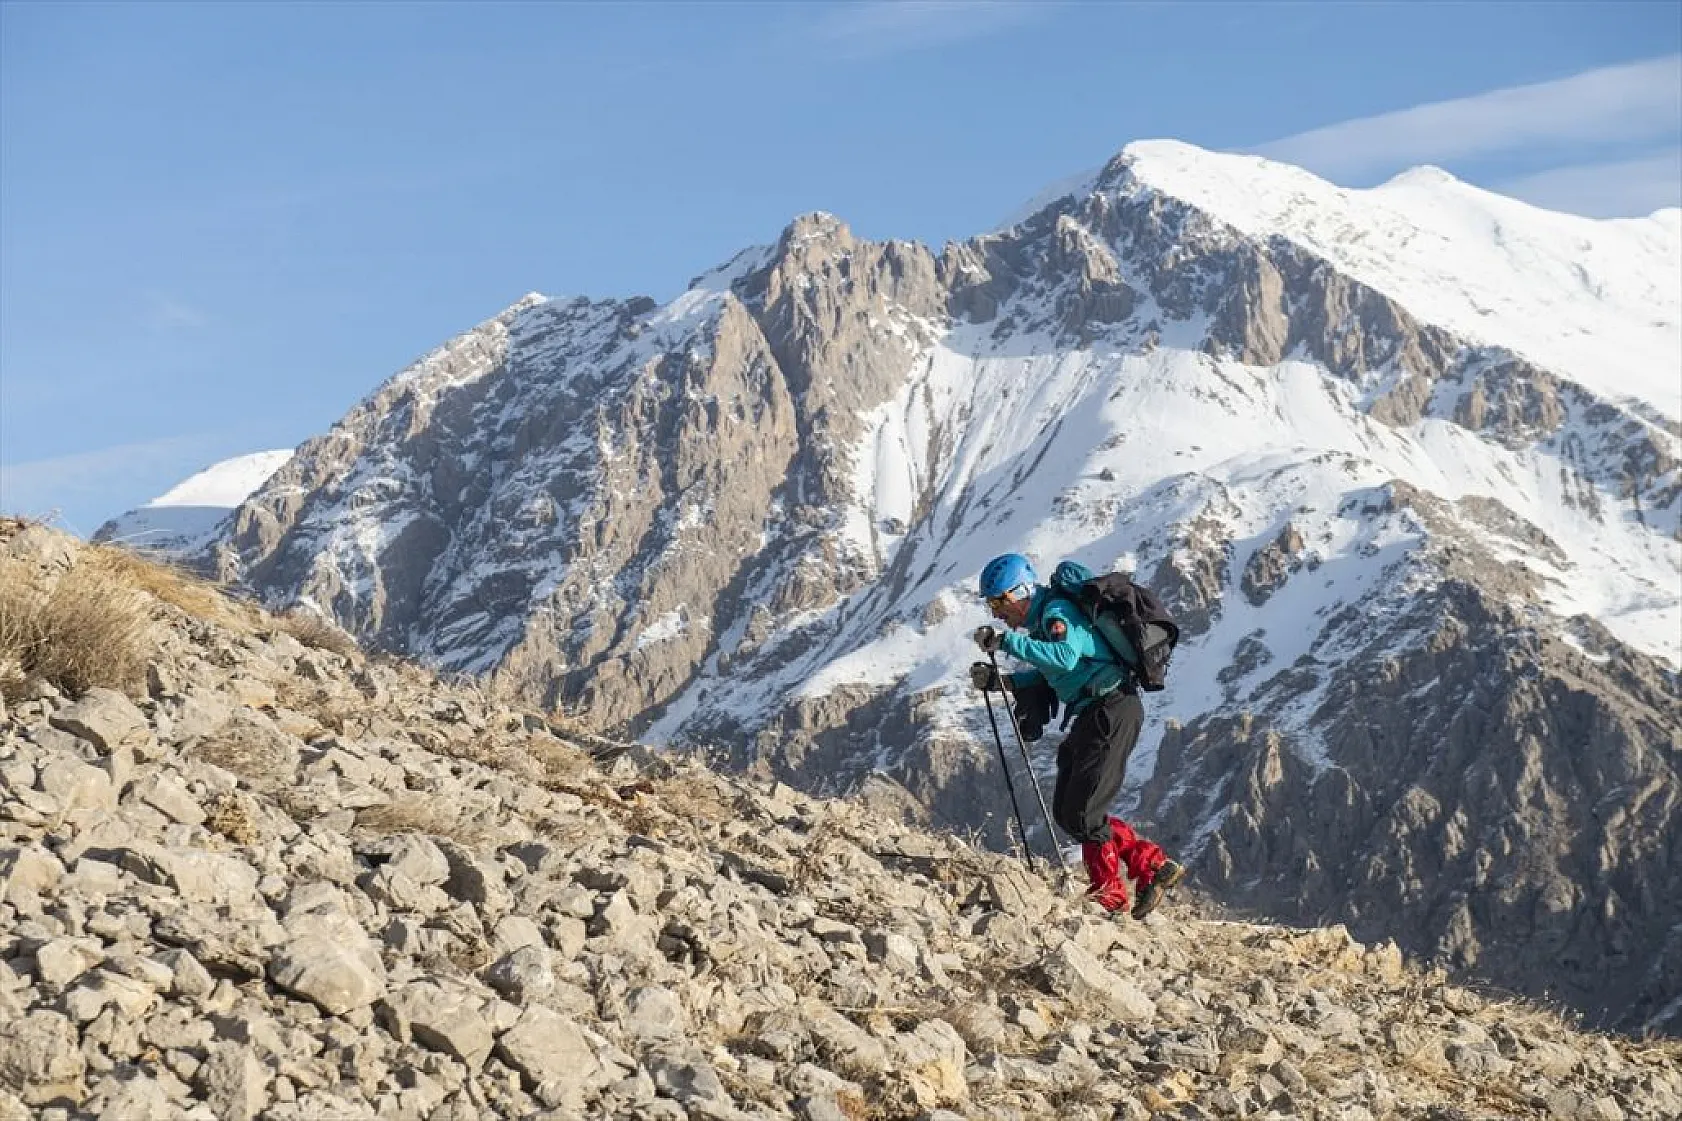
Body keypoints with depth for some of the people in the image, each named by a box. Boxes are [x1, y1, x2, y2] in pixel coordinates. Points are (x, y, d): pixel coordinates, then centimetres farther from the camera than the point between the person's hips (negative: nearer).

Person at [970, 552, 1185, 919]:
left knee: (1081, 811, -8)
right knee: (1066, 812, 8)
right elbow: (1044, 675, 23)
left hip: (1112, 711, -11)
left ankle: (1109, 897, 3)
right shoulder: (1043, 618, 16)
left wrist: (1007, 642, -31)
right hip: (1093, 715, 11)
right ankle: (1154, 865, 11)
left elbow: (1064, 657, -33)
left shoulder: (1058, 612, -14)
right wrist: (998, 680, 9)